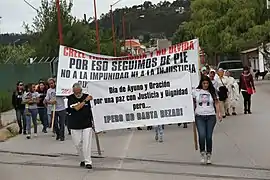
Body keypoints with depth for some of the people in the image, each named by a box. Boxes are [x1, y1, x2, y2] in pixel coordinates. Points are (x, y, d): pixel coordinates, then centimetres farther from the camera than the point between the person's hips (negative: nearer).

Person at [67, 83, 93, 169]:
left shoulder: (87, 96, -1)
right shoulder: (70, 98, -5)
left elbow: (91, 109, 9)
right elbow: (76, 108, -19)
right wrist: (85, 100, -18)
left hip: (87, 124, 0)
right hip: (75, 126, 1)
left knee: (87, 144, -6)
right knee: (78, 144, 8)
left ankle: (88, 162, 0)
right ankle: (83, 159, 26)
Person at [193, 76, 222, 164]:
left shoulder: (212, 92, 7)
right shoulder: (195, 91, 4)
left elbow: (216, 103, 8)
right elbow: (192, 103, 9)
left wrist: (219, 113, -4)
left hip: (211, 116, 1)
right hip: (199, 116, -1)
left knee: (209, 137, 0)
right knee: (202, 135, -14)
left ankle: (208, 155, 13)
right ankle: (202, 153, 4)